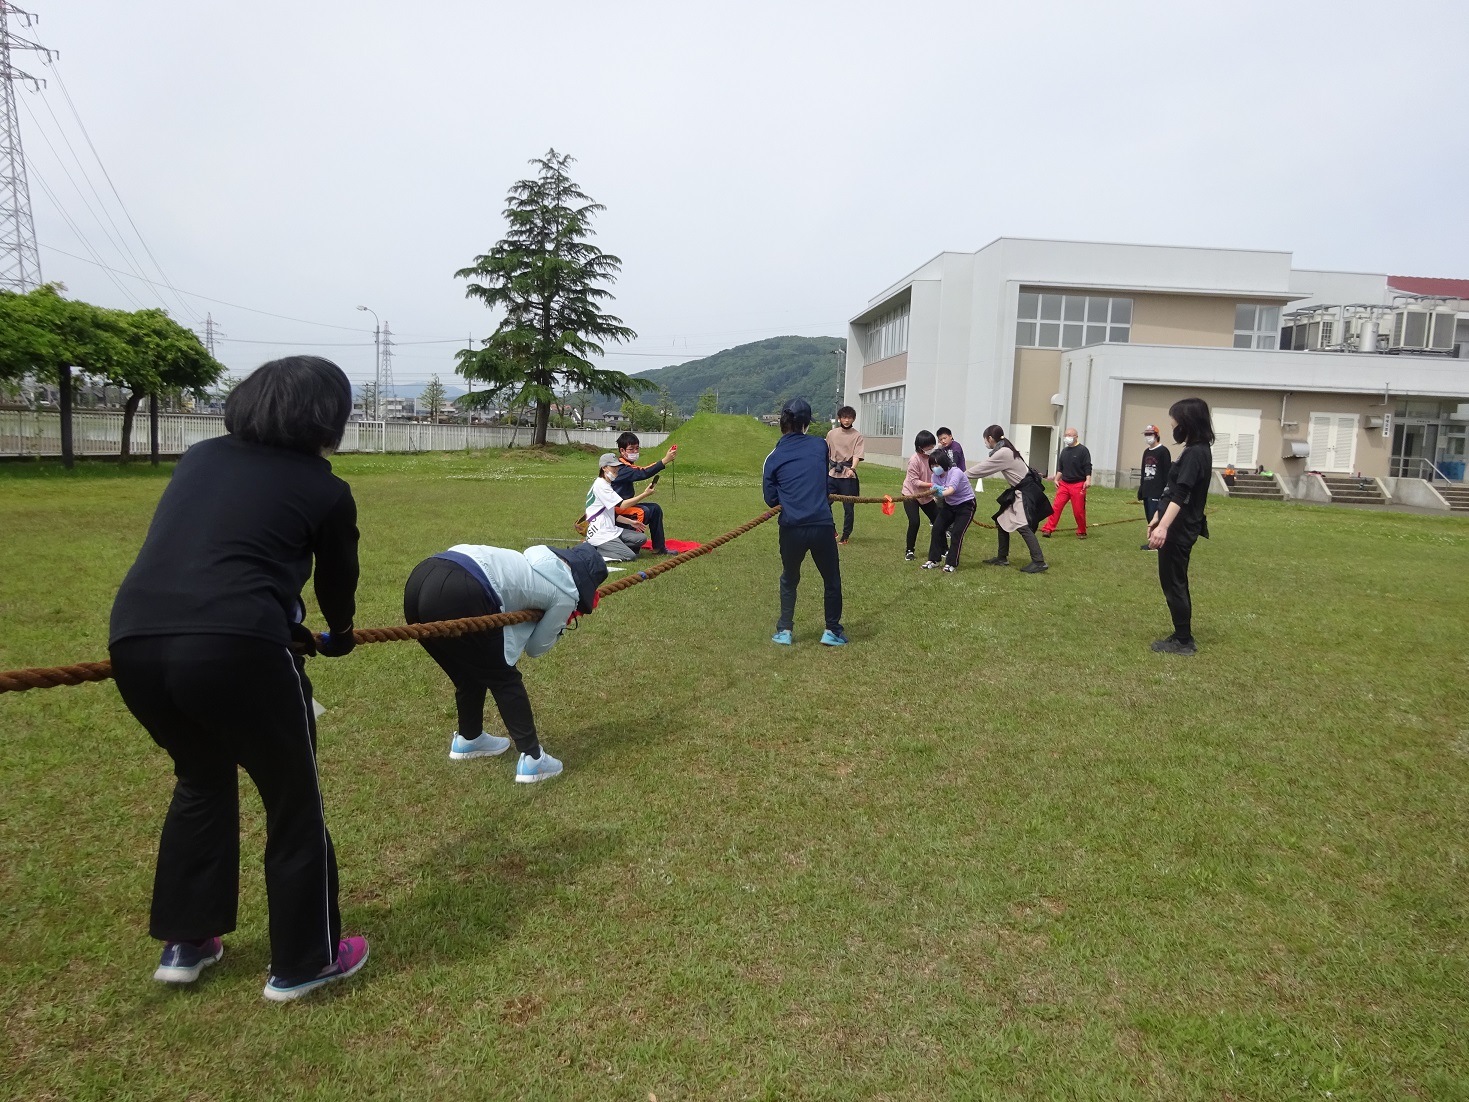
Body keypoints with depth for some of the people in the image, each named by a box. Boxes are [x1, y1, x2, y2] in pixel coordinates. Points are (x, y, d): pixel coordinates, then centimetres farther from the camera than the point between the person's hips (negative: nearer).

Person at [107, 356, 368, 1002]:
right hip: (233, 647, -6)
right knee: (293, 800, 15)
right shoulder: (325, 491, 7)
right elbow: (338, 582, 20)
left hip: (133, 640, 6)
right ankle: (303, 961, 29)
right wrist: (338, 637, 43)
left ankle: (184, 943, 40)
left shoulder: (200, 458, 21)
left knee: (202, 780, 30)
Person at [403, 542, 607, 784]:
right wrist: (559, 626, 36)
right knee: (504, 679, 12)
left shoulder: (539, 558, 28)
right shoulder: (566, 595, 10)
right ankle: (532, 758, 14)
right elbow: (535, 647, 20)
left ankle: (467, 739, 47)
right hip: (456, 596, -8)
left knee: (469, 674, 28)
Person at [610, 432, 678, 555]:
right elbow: (643, 474, -34)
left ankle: (659, 548, 10)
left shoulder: (627, 466, 14)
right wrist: (665, 460, -38)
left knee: (655, 508, 8)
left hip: (624, 505, 11)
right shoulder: (621, 468, -22)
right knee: (644, 512, -26)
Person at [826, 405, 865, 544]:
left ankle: (846, 536, 16)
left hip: (848, 475, -3)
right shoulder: (832, 434, 7)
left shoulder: (857, 436, -3)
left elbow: (857, 455, -15)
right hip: (832, 474, 3)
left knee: (848, 507, 2)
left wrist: (852, 468, -32)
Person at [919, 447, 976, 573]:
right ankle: (934, 559, 9)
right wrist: (936, 490, -48)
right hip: (949, 504, 7)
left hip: (966, 504, -7)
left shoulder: (956, 472, -28)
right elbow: (936, 491, -24)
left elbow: (951, 489, -44)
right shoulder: (935, 476, -8)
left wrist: (941, 493, -63)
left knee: (956, 533, -14)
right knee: (937, 529, -3)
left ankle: (951, 564, -4)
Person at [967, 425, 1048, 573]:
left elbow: (982, 468, -13)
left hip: (1026, 491, -11)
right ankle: (1002, 557, 22)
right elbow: (985, 464, 13)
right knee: (1002, 521, 14)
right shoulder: (1005, 449, 9)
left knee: (1022, 526, -20)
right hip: (1020, 490, 11)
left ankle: (1039, 562, -23)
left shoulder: (1002, 453, -20)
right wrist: (965, 473, 7)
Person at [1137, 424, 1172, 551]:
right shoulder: (1146, 452, 18)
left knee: (1155, 517, -10)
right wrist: (1141, 488, 19)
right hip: (1146, 491, 9)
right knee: (1149, 518, 9)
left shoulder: (1163, 451, -8)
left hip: (1157, 492, -8)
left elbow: (1167, 473, -12)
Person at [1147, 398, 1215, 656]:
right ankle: (1182, 636, 24)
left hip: (1179, 530, -10)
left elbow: (1180, 494, -27)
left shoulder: (1194, 453, -18)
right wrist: (1158, 518, 24)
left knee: (1173, 583, -2)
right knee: (1175, 583, 16)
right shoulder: (1197, 451, 13)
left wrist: (1164, 527, -34)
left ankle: (1184, 641, 6)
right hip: (1179, 527, 10)